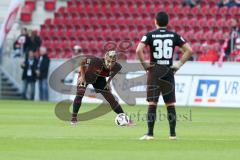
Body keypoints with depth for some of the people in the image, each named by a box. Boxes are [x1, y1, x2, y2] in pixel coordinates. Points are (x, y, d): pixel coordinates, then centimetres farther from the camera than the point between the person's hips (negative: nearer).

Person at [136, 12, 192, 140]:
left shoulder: (150, 35, -2)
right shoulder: (174, 36, 4)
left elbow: (138, 50, -16)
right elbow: (189, 50, 0)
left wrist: (144, 64, -5)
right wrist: (179, 64, 5)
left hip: (154, 71, -2)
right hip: (169, 72, 2)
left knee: (152, 104, -1)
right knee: (170, 104, 7)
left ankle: (150, 134, -4)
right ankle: (172, 133, 9)